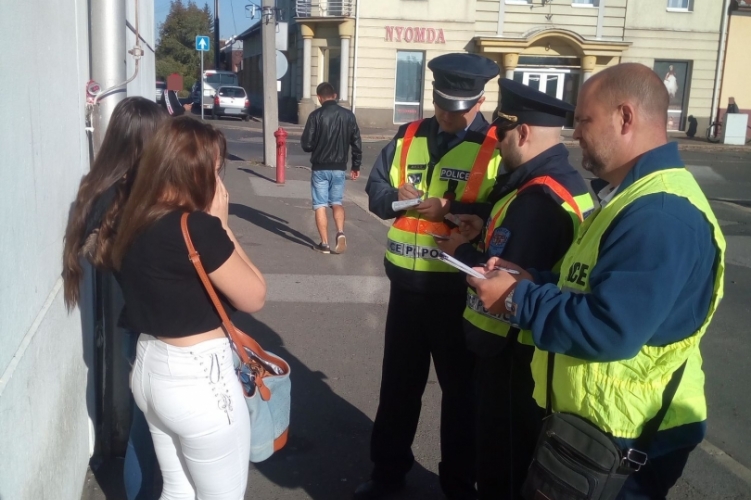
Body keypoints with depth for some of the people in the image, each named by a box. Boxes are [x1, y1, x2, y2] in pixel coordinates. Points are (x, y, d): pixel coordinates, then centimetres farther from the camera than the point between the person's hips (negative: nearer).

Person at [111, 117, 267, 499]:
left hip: (151, 367, 8)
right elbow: (253, 297, -13)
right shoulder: (197, 227, -24)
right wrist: (219, 224, -10)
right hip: (196, 378, -8)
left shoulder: (136, 220, 1)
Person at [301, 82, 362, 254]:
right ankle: (340, 233, -6)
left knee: (320, 205, 6)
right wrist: (356, 166, 14)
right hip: (339, 168, 3)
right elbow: (357, 143, 3)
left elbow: (306, 145, -10)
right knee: (337, 202, 16)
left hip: (320, 168, -3)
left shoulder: (316, 115, -10)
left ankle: (324, 243, 6)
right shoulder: (348, 115, 0)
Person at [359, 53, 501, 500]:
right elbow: (376, 192, 7)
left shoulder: (496, 147, -9)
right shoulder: (407, 138, 7)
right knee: (398, 381, 18)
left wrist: (449, 208, -24)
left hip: (459, 287, -4)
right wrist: (398, 197, -14)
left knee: (461, 388, 12)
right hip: (407, 282, 5)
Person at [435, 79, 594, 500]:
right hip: (536, 342, 10)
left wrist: (460, 250, -12)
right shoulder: (565, 181, 6)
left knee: (502, 455, 9)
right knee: (524, 449, 25)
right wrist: (486, 229, 3)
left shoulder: (536, 198, -28)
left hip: (511, 348, -10)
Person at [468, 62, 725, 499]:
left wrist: (517, 298, -21)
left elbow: (607, 330, -33)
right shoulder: (637, 194, 9)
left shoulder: (660, 214, -28)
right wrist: (531, 280, 0)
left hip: (623, 436, -10)